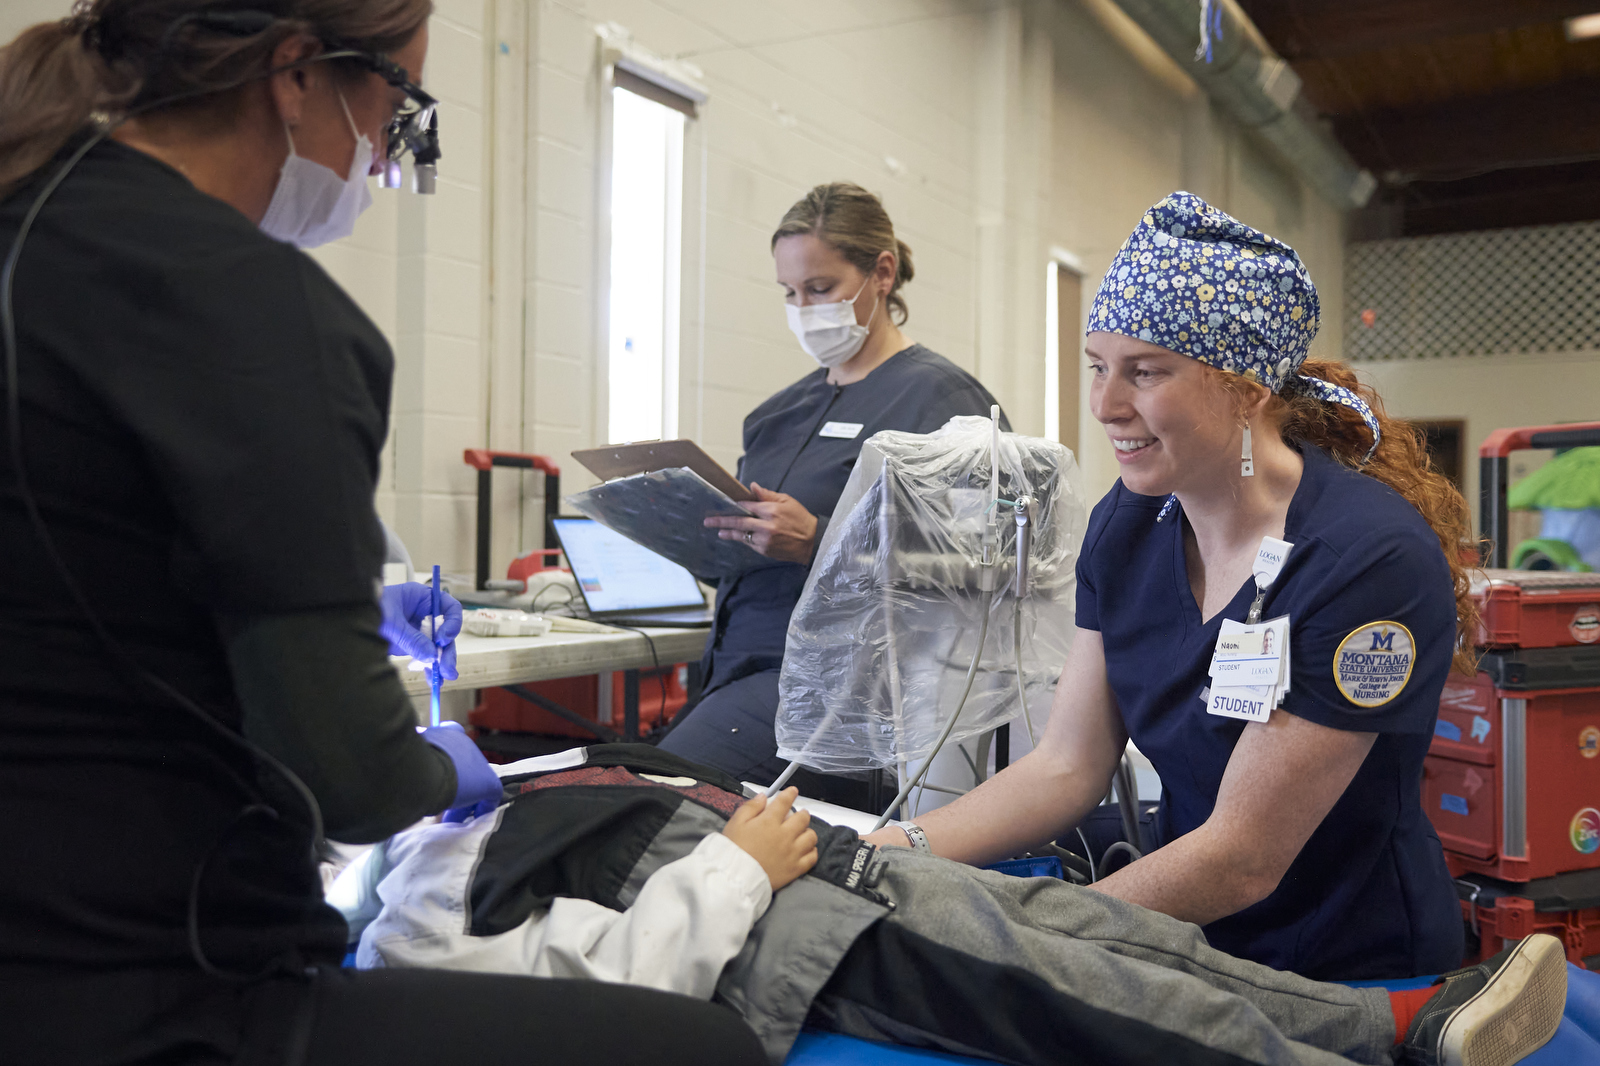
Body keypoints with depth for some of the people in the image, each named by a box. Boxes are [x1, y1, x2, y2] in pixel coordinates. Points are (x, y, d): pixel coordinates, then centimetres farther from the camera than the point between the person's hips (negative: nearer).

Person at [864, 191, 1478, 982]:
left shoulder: (1369, 561, -23)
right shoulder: (1128, 524, -2)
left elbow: (1243, 857, -22)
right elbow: (1067, 767, -2)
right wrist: (901, 851, -16)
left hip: (1350, 976, -4)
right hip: (1192, 940, 5)